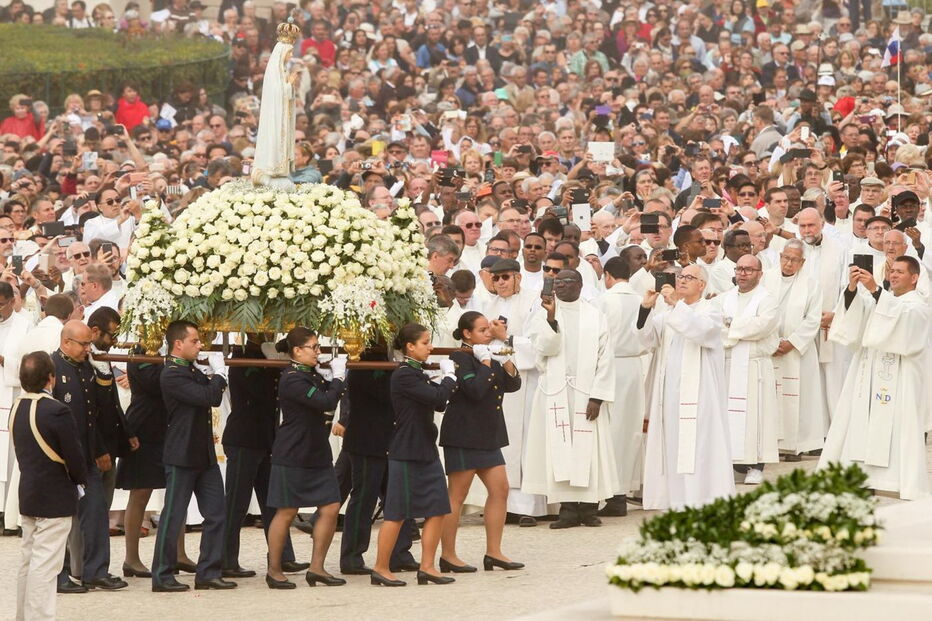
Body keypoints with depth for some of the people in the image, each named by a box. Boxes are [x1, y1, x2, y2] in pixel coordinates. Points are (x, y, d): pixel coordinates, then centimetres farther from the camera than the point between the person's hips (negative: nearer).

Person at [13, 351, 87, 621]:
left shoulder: (17, 408, 4)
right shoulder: (57, 411, -20)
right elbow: (74, 455, -17)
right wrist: (81, 479, 2)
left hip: (27, 495, 8)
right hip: (55, 498, -8)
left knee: (29, 561, 17)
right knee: (44, 566, -6)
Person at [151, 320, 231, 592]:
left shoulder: (194, 372, 14)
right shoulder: (172, 375, -16)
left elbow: (213, 398, 17)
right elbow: (205, 397, -24)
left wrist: (216, 374, 5)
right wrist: (219, 374, -9)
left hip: (204, 455, 9)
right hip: (181, 456, -9)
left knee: (216, 514, 7)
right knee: (173, 516, -2)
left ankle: (208, 572, 13)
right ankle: (162, 576, 5)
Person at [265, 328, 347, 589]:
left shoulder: (312, 376, 12)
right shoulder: (292, 380, -18)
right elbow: (326, 402, -26)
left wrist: (339, 375, 3)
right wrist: (338, 376, -15)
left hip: (317, 455, 9)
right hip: (293, 457, -9)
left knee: (330, 508, 2)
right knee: (287, 512, 0)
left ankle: (316, 568, 10)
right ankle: (274, 570, 11)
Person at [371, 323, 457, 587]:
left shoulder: (418, 374, 13)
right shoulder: (403, 376, -16)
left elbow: (439, 403, 13)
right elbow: (437, 398, -24)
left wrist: (448, 377, 2)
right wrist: (449, 376, -7)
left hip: (426, 451, 9)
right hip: (406, 454, -9)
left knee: (437, 510, 5)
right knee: (397, 513, -2)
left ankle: (427, 567, 11)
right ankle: (380, 569, 6)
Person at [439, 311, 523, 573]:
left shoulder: (488, 357, 15)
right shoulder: (461, 358, -11)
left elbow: (513, 384, 6)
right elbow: (475, 389, -25)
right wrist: (486, 363, -13)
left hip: (488, 436, 9)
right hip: (463, 436, -9)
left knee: (500, 490, 6)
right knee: (457, 496, -3)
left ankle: (494, 552, 11)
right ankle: (447, 555, 4)